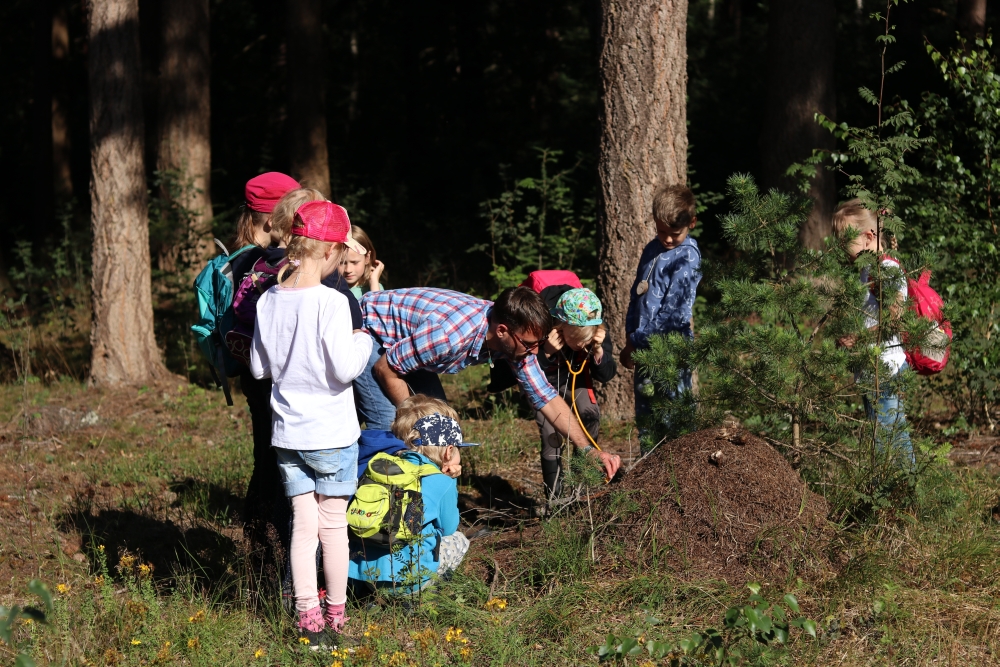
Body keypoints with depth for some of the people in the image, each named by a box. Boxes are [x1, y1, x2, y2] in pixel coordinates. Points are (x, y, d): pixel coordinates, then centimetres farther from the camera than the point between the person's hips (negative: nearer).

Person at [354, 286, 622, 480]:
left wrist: (589, 449, -14)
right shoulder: (452, 334, -40)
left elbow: (547, 398, -6)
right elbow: (385, 368, -28)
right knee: (387, 425, -19)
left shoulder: (515, 338, -15)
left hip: (405, 339, 8)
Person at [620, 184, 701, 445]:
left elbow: (674, 311, -16)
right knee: (645, 415, 14)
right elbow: (636, 295, 20)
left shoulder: (687, 257, -11)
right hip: (645, 348, 8)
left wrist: (637, 341, -12)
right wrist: (630, 339, 10)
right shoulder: (652, 250, 14)